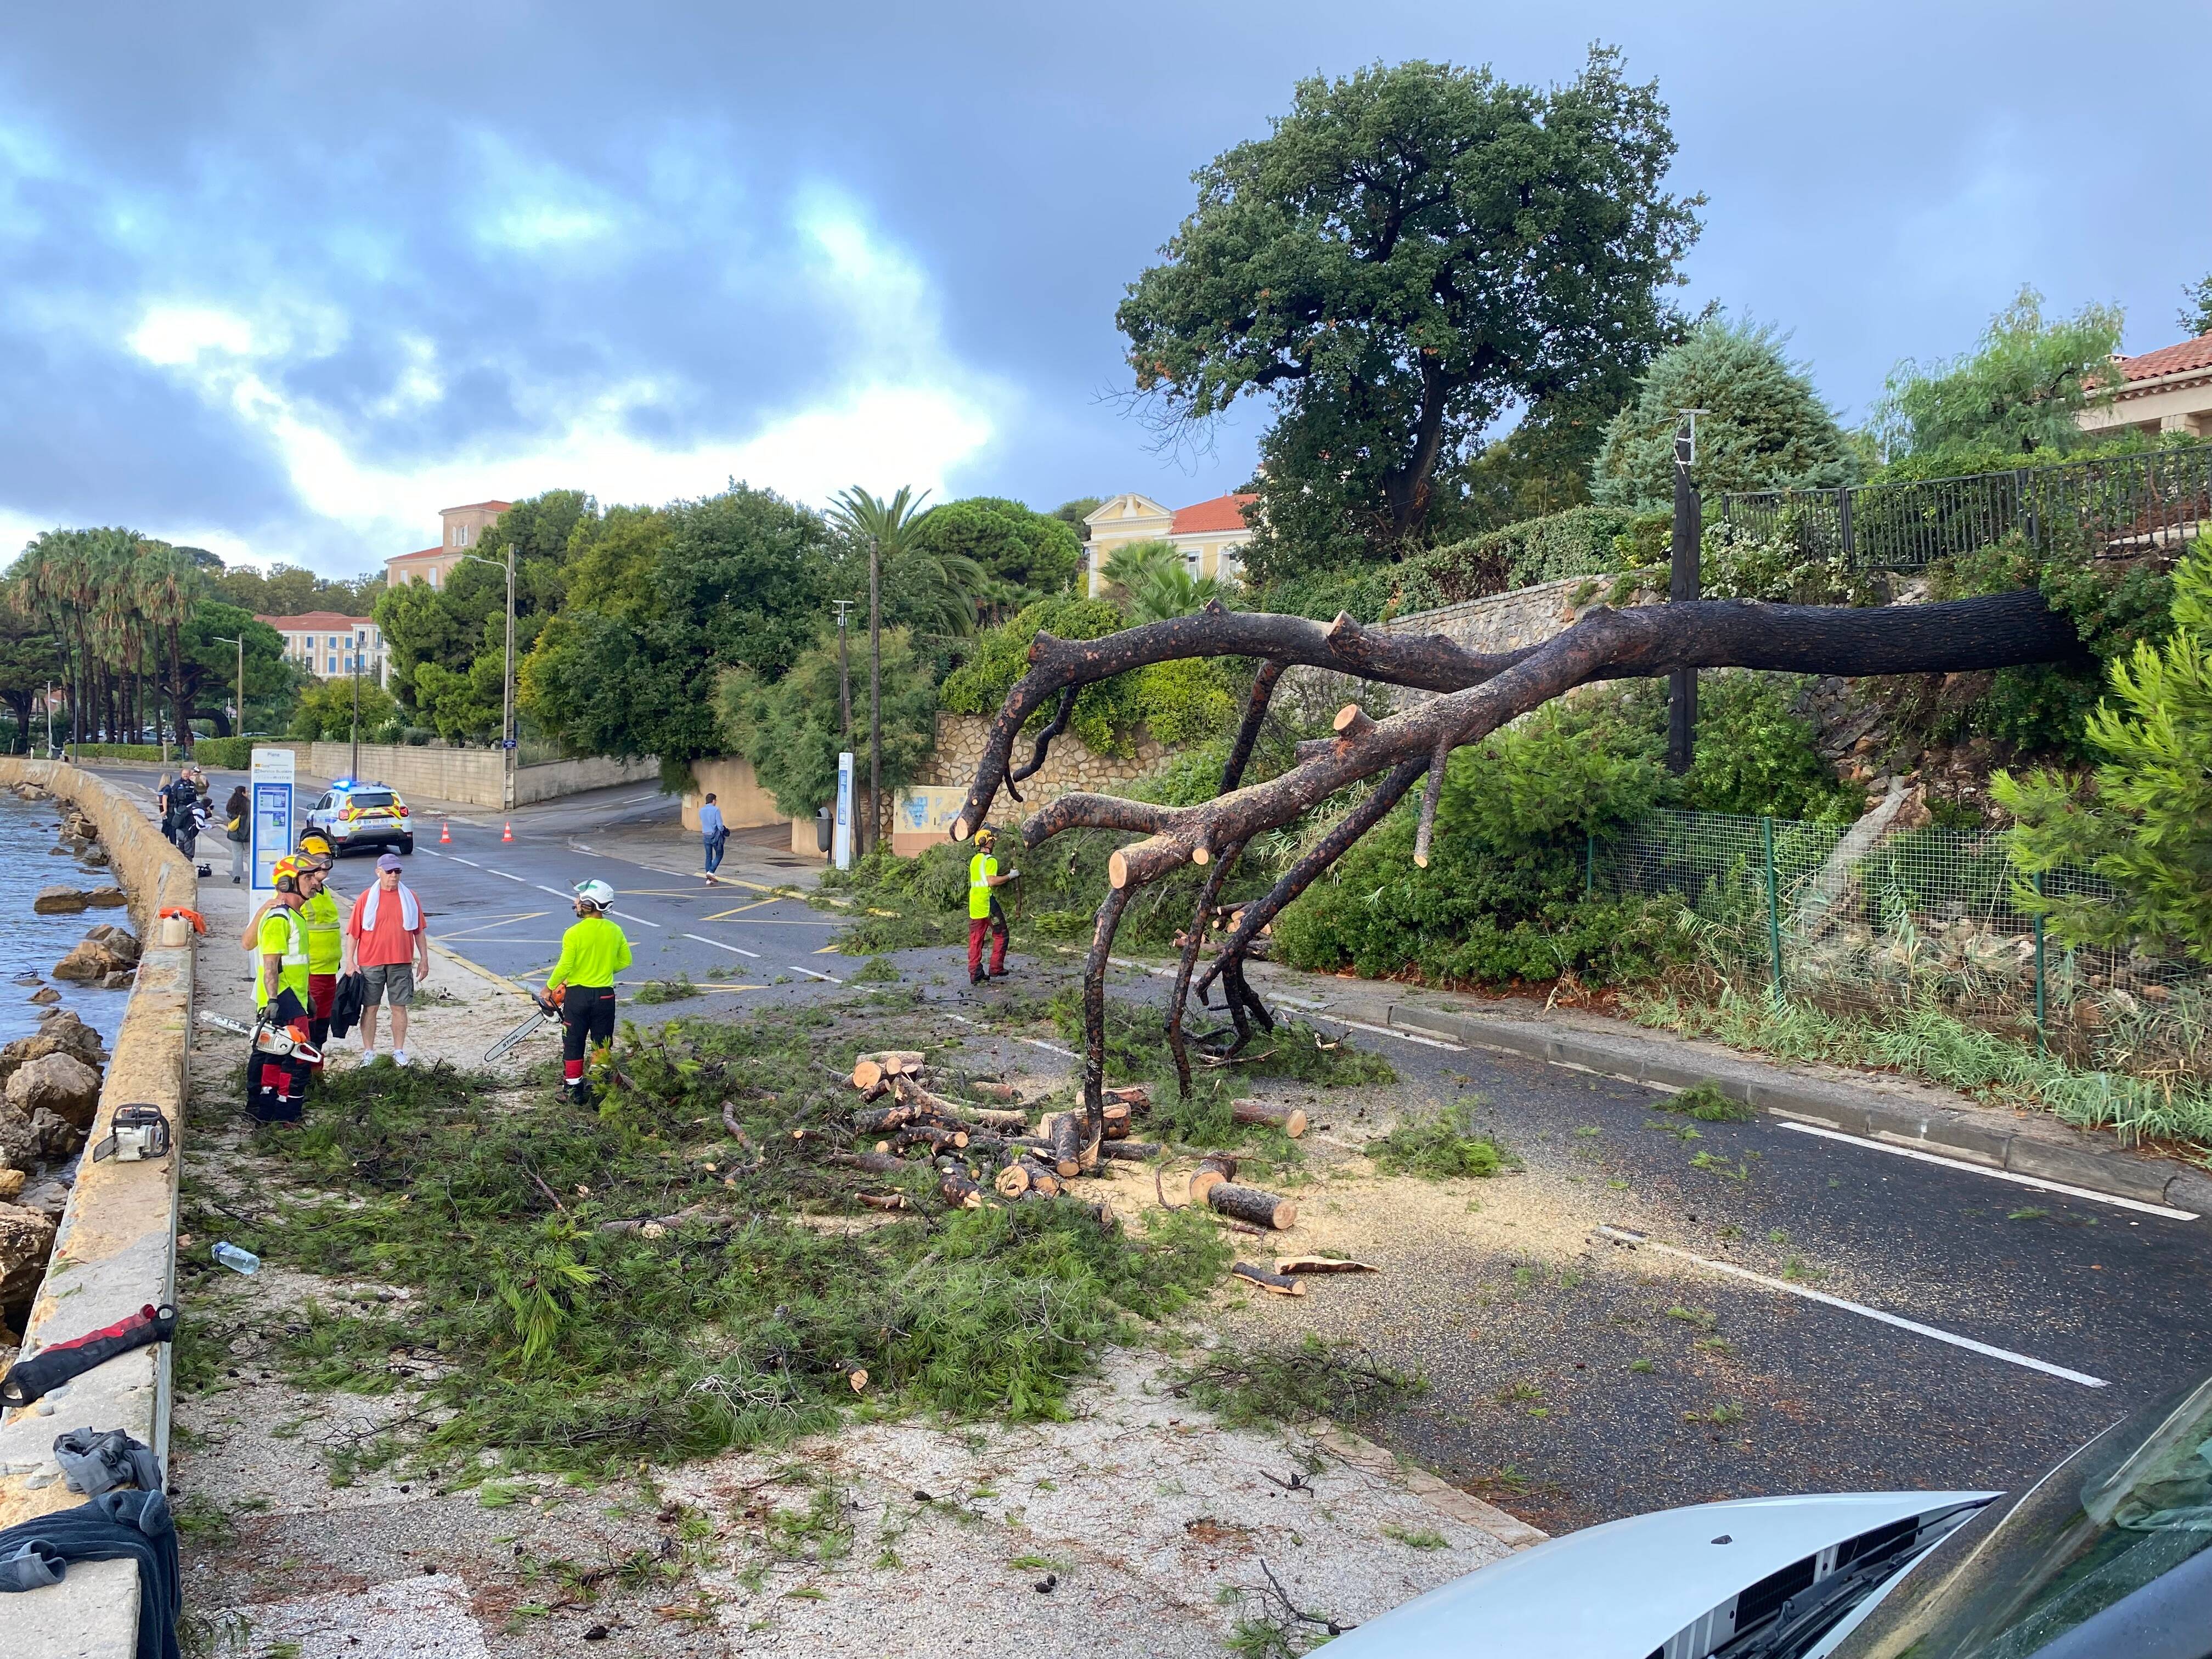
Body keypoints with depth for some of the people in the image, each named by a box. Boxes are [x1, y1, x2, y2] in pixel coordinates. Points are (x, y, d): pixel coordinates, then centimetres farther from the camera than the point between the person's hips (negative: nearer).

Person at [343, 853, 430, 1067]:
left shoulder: (410, 897, 6)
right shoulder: (366, 899, 0)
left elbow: (419, 931, 11)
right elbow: (353, 933, 0)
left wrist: (424, 959, 9)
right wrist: (349, 962, -5)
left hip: (401, 963, 1)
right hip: (371, 963, -1)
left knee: (399, 1007, 5)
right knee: (370, 1008, 5)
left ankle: (399, 1051, 15)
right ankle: (368, 1053, 14)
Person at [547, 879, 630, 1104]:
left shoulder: (573, 934, -16)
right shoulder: (615, 931, -3)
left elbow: (564, 967, -14)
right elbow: (625, 961, 6)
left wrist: (549, 987, 1)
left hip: (577, 995, -3)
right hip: (605, 995, 3)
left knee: (573, 1043, 11)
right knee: (602, 1044, 14)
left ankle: (574, 1088, 16)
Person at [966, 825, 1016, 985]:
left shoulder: (974, 860, 16)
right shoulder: (990, 860, -10)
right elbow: (991, 881, -20)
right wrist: (1010, 876, -10)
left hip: (974, 904, 8)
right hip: (987, 902, -8)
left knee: (975, 939, 6)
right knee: (1000, 935, 7)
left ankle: (975, 974, 4)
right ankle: (996, 969, 7)